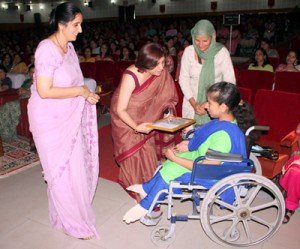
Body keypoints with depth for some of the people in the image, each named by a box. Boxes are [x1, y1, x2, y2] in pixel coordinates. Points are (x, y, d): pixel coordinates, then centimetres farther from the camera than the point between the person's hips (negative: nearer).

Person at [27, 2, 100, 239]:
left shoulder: (69, 47, 4)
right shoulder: (47, 49, -21)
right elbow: (44, 91, -25)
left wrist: (86, 94, -1)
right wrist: (80, 91, -19)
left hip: (69, 117, 8)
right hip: (50, 120, -7)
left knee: (76, 164, 16)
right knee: (63, 170, 6)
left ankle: (71, 209, 39)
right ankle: (74, 222, 25)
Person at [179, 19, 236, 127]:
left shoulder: (221, 52, -6)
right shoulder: (189, 51, -2)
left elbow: (230, 81, -6)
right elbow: (183, 79, -1)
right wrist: (194, 103, -11)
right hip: (191, 103, 2)